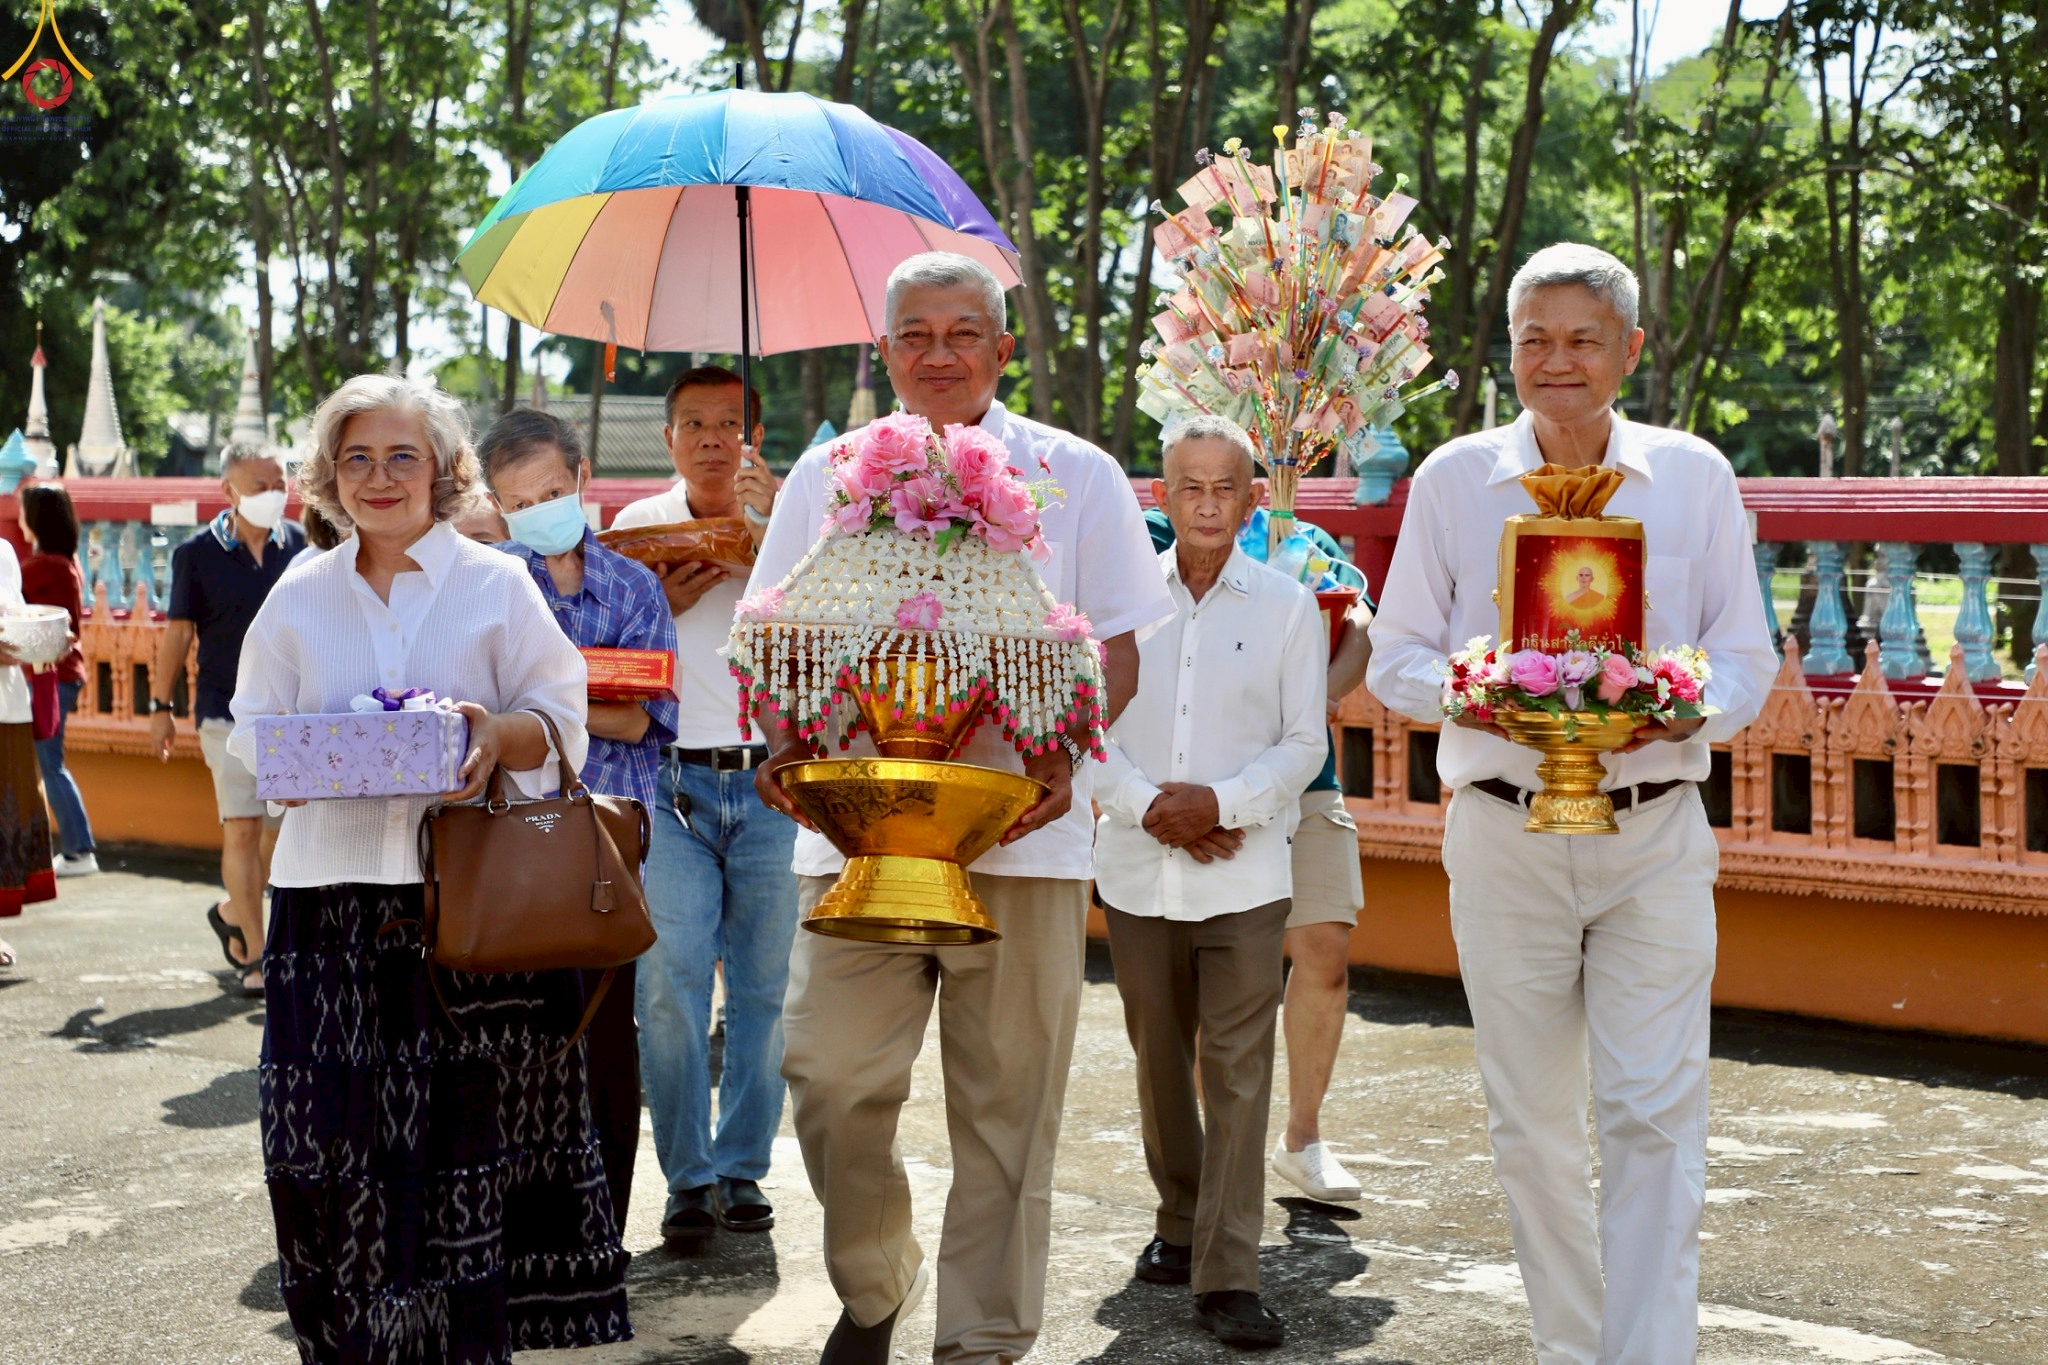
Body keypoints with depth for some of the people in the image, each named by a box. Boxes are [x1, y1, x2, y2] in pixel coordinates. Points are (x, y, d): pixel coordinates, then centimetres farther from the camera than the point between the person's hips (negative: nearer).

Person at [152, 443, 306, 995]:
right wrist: (161, 705, 1)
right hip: (228, 713, -3)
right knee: (242, 829, -5)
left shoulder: (300, 545, 4)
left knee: (283, 829, 9)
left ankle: (233, 913, 34)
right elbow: (178, 632, 2)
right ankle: (255, 955, 1)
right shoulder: (197, 554, -2)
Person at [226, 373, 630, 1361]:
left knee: (464, 1125, -5)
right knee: (333, 1131, -2)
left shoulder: (496, 585, 6)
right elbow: (254, 730, 16)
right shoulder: (300, 597, 13)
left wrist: (496, 735, -17)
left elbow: (560, 723, 4)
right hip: (333, 888, 2)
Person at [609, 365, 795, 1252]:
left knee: (763, 987, 3)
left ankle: (743, 1169, 15)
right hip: (671, 783, 1)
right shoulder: (637, 527, 10)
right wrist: (666, 604, -5)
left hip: (772, 781, 0)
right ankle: (688, 1178, 3)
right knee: (669, 983, -7)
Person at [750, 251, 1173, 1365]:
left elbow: (1121, 645, 6)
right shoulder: (828, 475, 14)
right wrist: (784, 742, -5)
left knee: (1006, 1097, 2)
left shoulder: (1077, 476, 9)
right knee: (830, 1073, -6)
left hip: (1022, 830, -1)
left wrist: (1064, 752, -11)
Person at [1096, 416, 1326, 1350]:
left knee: (1239, 1071, -6)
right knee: (1160, 1062, 12)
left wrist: (1221, 803, -14)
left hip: (1245, 873, -2)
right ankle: (1179, 1226, 31)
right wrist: (1152, 808, -11)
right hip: (1137, 870, 2)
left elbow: (1304, 742, 1)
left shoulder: (1287, 606, 2)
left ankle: (1227, 1278, -4)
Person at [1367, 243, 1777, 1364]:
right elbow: (1396, 658, 5)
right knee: (1532, 1120, 7)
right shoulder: (1454, 478, 4)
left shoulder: (1694, 476, 4)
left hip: (1655, 831, -1)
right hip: (1505, 834, 1)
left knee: (1654, 1113, -8)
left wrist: (1682, 711, -15)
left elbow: (1746, 661, 7)